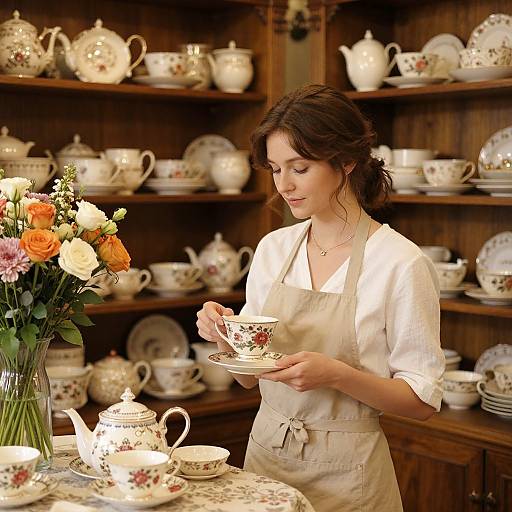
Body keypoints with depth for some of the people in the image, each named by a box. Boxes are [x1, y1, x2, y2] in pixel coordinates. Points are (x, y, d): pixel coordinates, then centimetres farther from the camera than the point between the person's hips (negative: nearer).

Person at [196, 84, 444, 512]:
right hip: (265, 453, 5)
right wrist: (225, 337, -11)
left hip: (345, 473, -5)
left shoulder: (402, 263, -16)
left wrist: (337, 374, -26)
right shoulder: (273, 248, 1)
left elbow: (423, 400, -12)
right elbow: (249, 377, 9)